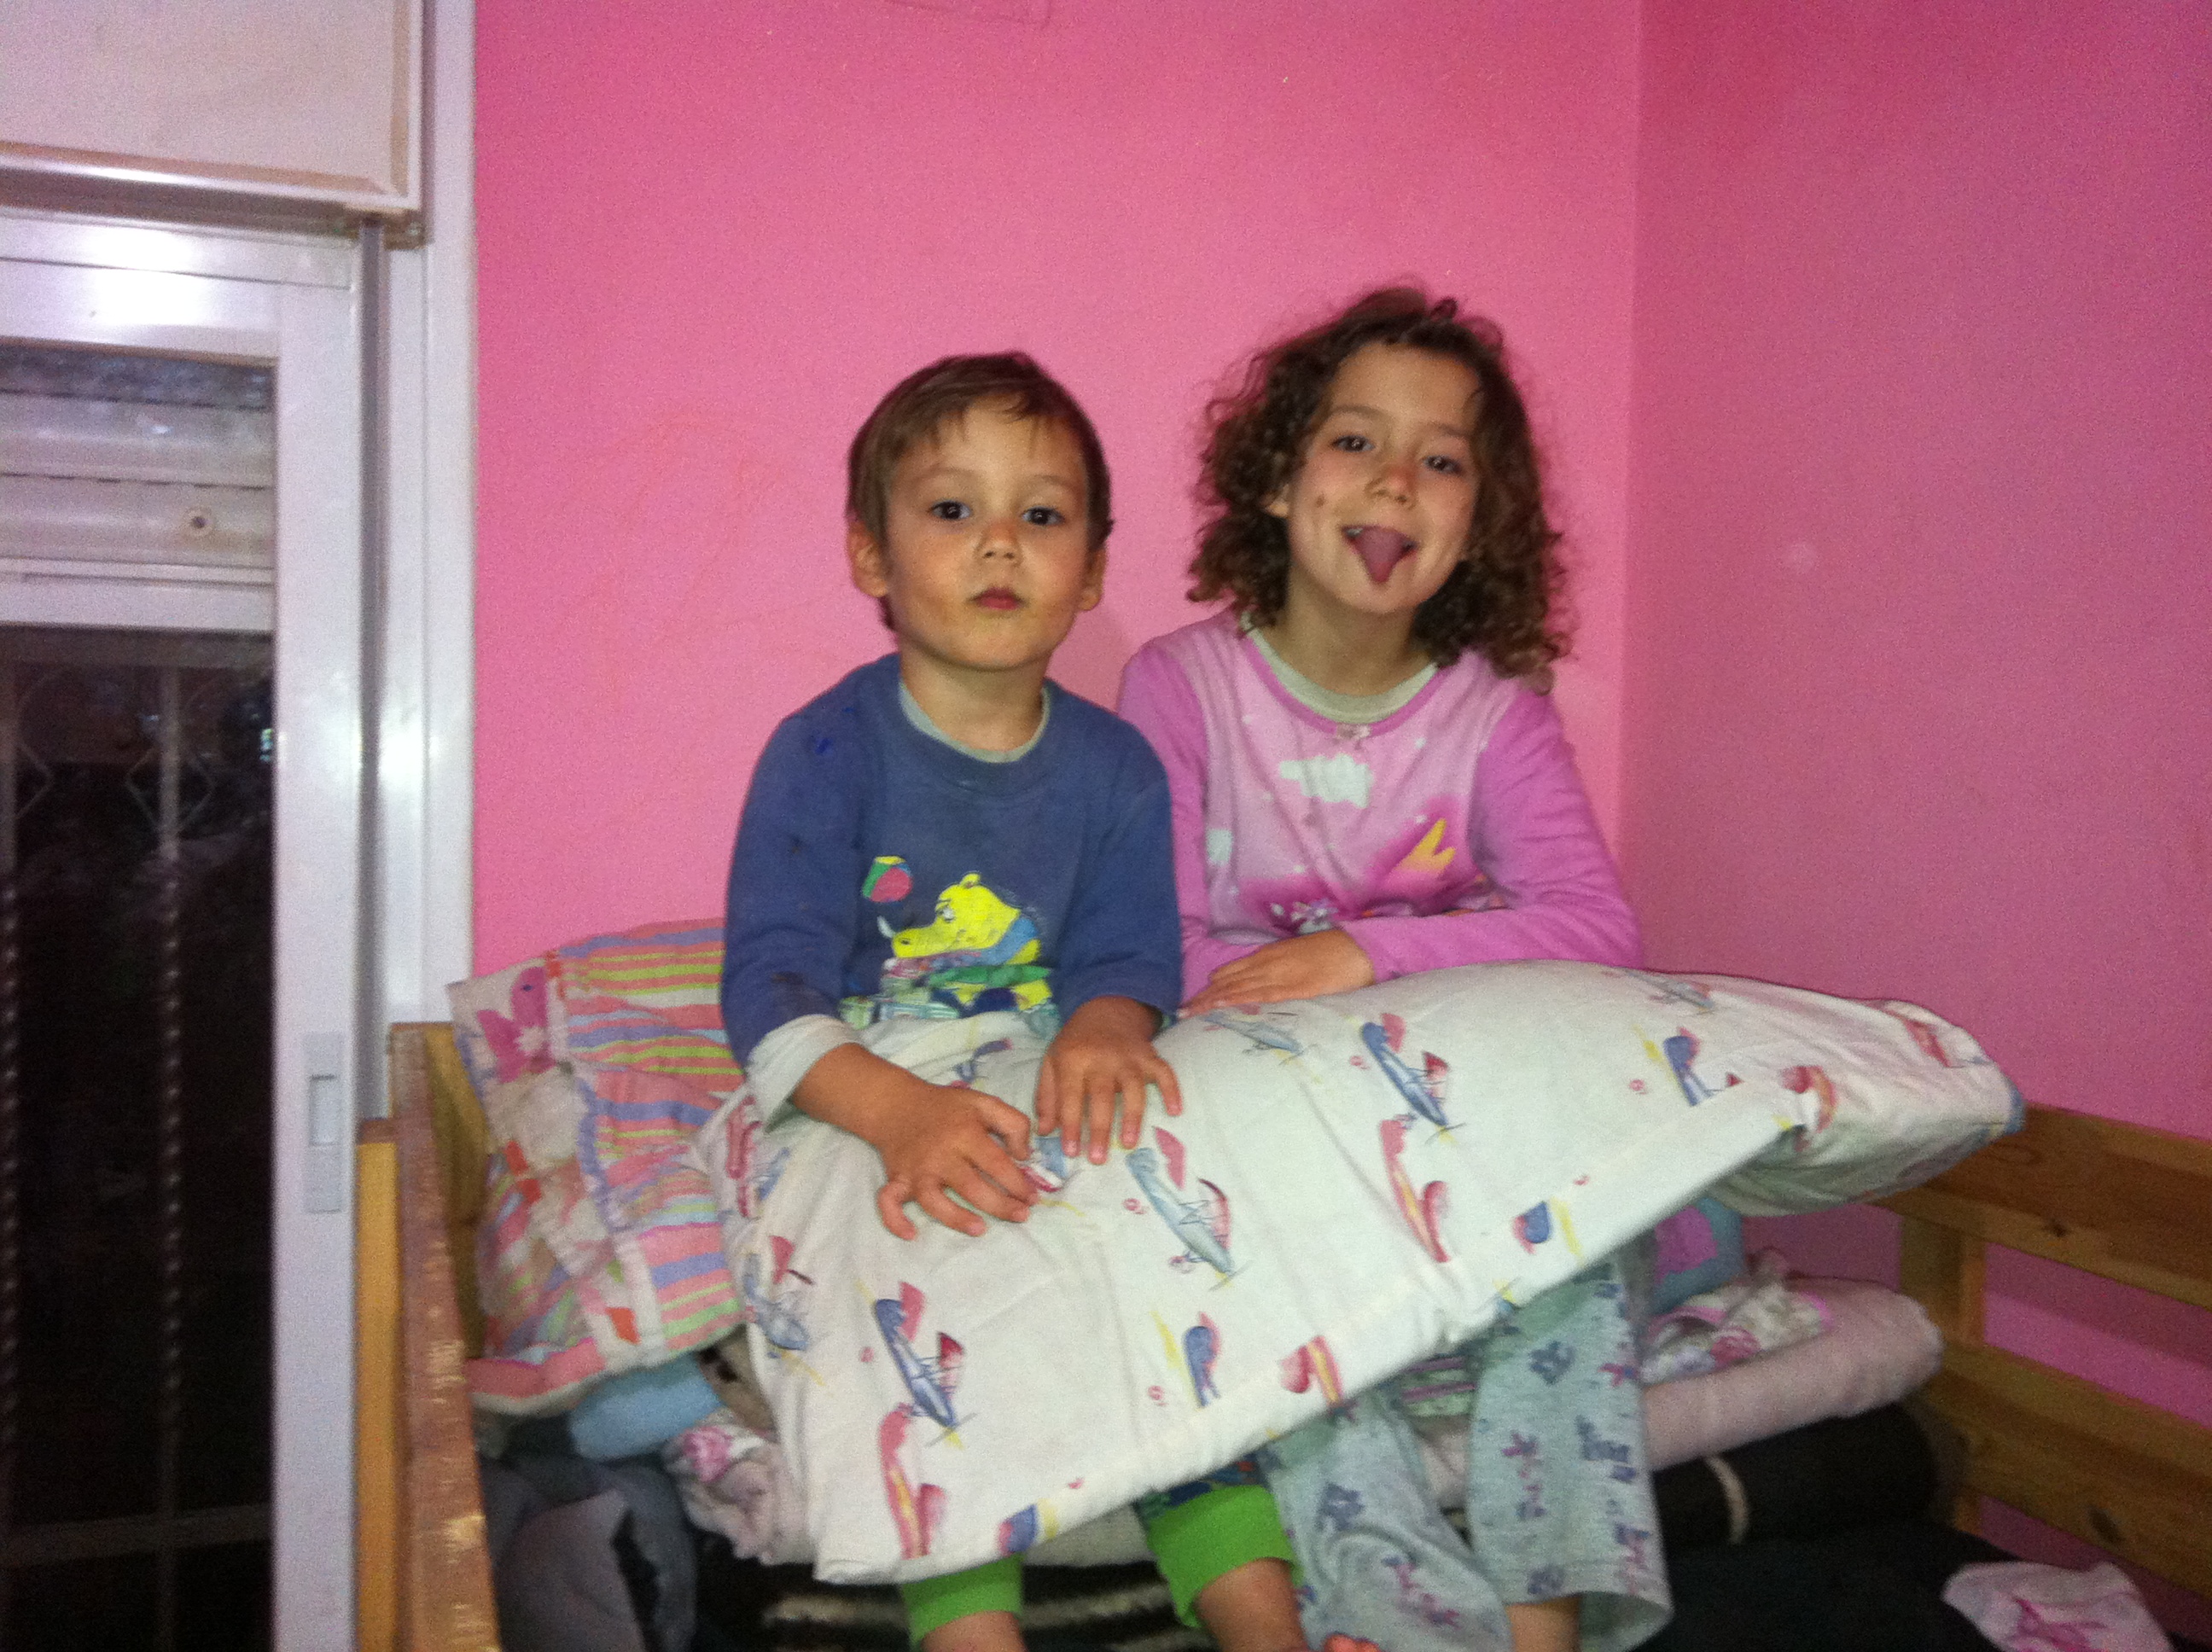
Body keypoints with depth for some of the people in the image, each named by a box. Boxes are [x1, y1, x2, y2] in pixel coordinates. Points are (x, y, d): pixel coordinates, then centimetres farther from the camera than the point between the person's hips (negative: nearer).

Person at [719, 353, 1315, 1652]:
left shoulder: (1116, 767, 6)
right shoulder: (826, 753, -5)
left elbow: (1129, 957, 0)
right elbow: (773, 980, -15)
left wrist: (1102, 1028, -28)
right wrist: (898, 1110, -36)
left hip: (1053, 1116, 3)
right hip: (861, 1119, -2)